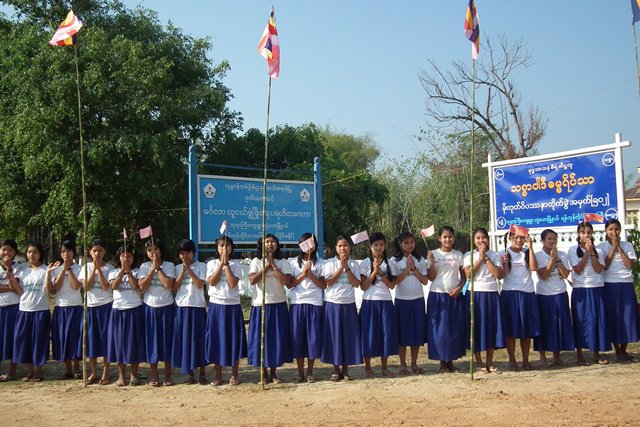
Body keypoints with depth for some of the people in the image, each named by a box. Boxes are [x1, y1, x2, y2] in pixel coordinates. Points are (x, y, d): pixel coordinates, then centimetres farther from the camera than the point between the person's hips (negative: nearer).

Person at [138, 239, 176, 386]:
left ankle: (168, 375, 12)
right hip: (150, 307, 1)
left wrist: (158, 268, -11)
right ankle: (154, 376, 12)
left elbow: (168, 284, -14)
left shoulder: (169, 265, 0)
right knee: (151, 340, 3)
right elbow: (142, 286, -9)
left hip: (167, 307, -1)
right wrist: (152, 269, -11)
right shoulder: (144, 266, 4)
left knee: (167, 339, 3)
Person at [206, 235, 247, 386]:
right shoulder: (211, 263, 5)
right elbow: (211, 282, -10)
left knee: (234, 339, 2)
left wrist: (226, 264, -13)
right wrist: (221, 263, -11)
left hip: (233, 305, -1)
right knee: (216, 339, 3)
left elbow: (233, 283, -13)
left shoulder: (235, 264, 2)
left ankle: (234, 375, 12)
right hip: (216, 305, 1)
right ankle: (218, 375, 14)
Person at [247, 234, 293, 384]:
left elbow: (286, 281, -10)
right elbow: (252, 280, -11)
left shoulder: (283, 262, 5)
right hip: (260, 305, -1)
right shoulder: (256, 261, 4)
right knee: (261, 337, 0)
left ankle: (273, 373, 10)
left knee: (277, 337, 1)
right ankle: (263, 373, 11)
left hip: (278, 304, 1)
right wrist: (267, 266, -10)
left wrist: (273, 265, -11)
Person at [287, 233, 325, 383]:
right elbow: (289, 284, 0)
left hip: (315, 304, 0)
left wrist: (311, 275, -11)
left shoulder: (320, 263, 7)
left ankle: (310, 372, 11)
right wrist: (303, 274, -11)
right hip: (297, 304, 0)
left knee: (313, 337, -1)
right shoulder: (293, 262, 8)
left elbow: (323, 285, 1)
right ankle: (300, 372, 10)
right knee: (297, 337, 0)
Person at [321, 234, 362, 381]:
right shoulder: (330, 263, 1)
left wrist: (347, 268, -12)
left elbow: (356, 283, -5)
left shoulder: (354, 264, 6)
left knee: (348, 336, 3)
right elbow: (328, 282, -10)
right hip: (333, 304, -2)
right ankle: (336, 370, 11)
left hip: (348, 304, 2)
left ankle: (345, 370, 14)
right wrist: (341, 267, -12)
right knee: (334, 336, 1)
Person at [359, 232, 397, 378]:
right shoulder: (365, 263, -1)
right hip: (370, 303, -2)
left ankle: (384, 367, 15)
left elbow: (392, 285, -2)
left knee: (386, 333, 3)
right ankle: (368, 368, 10)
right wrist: (374, 272, -15)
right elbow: (363, 286, -6)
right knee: (369, 334, -1)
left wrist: (381, 272, -14)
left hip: (386, 302, 2)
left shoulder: (389, 262, 6)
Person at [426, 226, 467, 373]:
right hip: (438, 296, -2)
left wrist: (459, 288, -9)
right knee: (440, 329, -2)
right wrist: (432, 263, -17)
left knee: (455, 329, 1)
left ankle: (450, 361, 12)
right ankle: (442, 362, 8)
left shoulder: (458, 255, 6)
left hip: (455, 296, 2)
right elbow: (431, 278, -2)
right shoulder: (434, 254, 1)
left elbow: (464, 276, 9)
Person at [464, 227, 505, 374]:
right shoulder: (469, 255, 5)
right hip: (476, 294, -2)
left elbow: (499, 274, -7)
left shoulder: (495, 256, 8)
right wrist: (480, 257, -8)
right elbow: (468, 274, -11)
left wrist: (486, 257, -8)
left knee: (492, 328, 3)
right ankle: (479, 363, 10)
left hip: (492, 295, 2)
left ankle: (489, 363, 14)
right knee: (477, 328, -1)